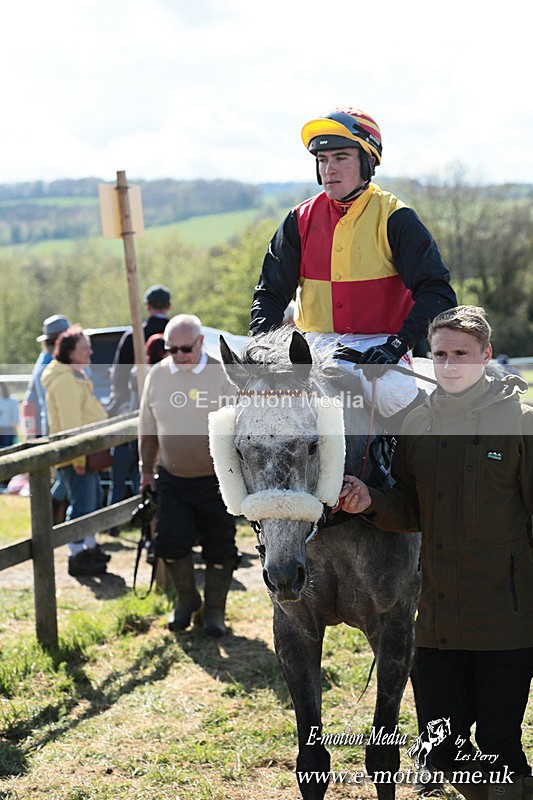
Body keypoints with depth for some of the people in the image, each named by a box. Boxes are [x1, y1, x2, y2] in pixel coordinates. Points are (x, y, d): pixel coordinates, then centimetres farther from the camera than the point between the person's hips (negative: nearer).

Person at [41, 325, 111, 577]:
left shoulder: (76, 377, 17)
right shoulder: (65, 380, -17)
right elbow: (70, 422, -22)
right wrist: (78, 457, -24)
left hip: (85, 454, 11)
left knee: (93, 500, 19)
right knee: (82, 504, -8)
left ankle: (90, 548, 30)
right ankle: (77, 557, -3)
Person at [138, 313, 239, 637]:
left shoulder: (222, 374, -8)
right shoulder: (157, 375, 2)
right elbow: (148, 429, 12)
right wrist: (147, 470, 15)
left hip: (215, 480, -3)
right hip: (172, 479, 3)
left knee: (219, 547, 3)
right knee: (170, 542, -1)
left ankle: (215, 610, 19)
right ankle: (186, 598, 24)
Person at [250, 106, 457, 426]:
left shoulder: (394, 217, -5)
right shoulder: (302, 219, 6)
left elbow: (437, 292, -10)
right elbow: (271, 290, 12)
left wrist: (398, 344, -23)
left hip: (376, 345, -3)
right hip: (314, 343, 4)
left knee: (393, 391, -33)